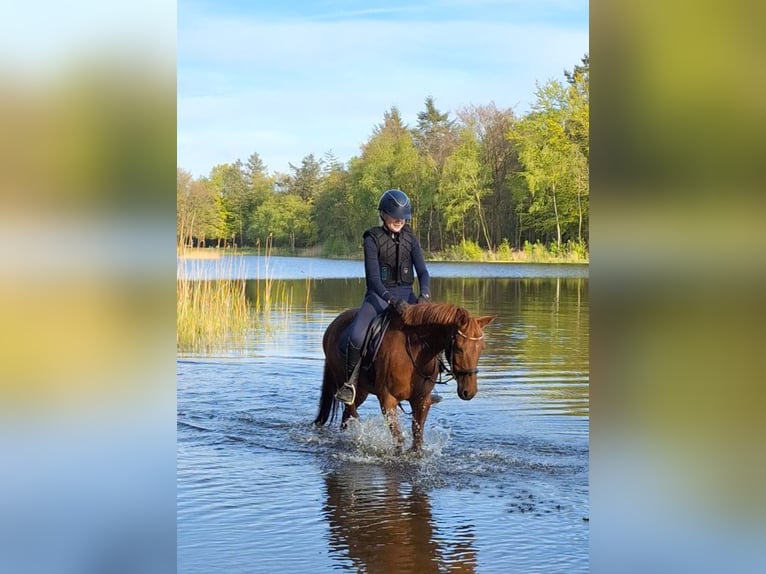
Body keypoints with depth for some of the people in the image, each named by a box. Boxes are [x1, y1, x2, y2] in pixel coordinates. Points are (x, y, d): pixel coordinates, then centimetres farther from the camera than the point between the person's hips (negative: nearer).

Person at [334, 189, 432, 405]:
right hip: (379, 295, -4)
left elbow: (422, 271, -1)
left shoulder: (410, 238, 6)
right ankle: (350, 382, -5)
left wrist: (424, 295, -22)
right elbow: (373, 278, -16)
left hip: (406, 295, 4)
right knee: (356, 337, -29)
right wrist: (392, 300, -32)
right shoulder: (372, 239, -7)